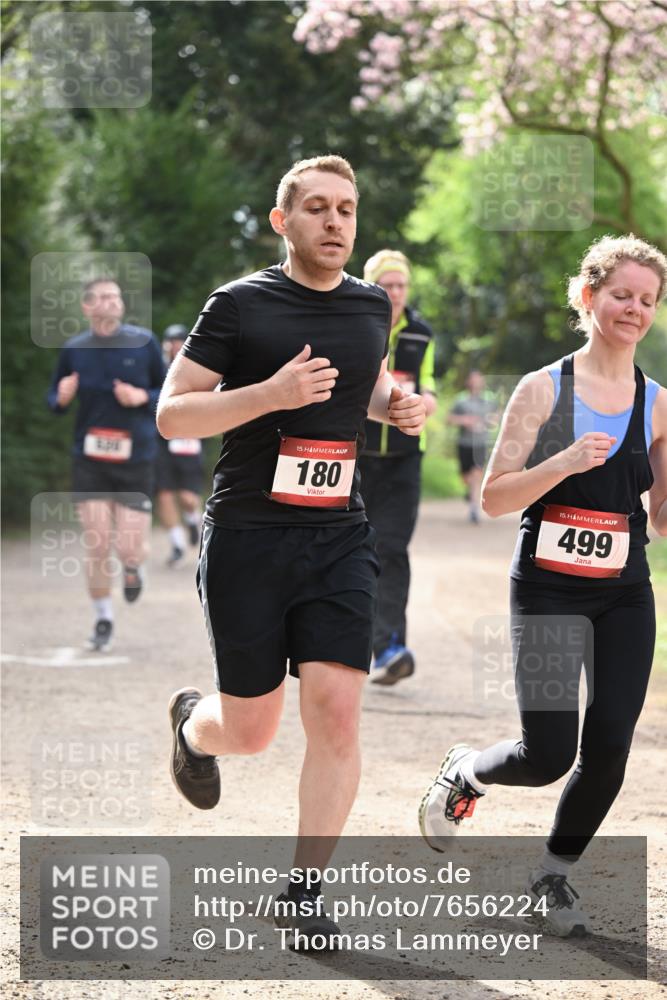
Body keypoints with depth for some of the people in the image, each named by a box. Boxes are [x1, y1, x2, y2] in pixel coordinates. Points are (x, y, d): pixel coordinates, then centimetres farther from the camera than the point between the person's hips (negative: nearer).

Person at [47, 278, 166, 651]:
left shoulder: (144, 343, -3)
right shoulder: (74, 349, 0)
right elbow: (56, 397, 12)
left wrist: (144, 397, -15)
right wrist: (61, 398, -12)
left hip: (136, 461, -1)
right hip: (90, 462, 1)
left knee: (130, 549, -6)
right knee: (97, 546, -6)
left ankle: (133, 567, 33)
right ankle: (104, 621, 13)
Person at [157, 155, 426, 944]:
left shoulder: (371, 306, 10)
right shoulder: (239, 305, -5)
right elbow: (171, 414, -7)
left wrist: (397, 404, 7)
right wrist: (271, 393, -20)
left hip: (338, 538, 3)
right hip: (246, 538, -3)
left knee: (336, 710, -11)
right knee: (250, 731, 3)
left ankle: (303, 890, 2)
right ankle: (191, 722, 41)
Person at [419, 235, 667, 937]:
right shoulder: (542, 390, -2)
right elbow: (493, 498, -5)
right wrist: (564, 463, -19)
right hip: (549, 591, -3)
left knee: (608, 748, -3)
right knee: (548, 756, -10)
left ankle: (555, 872, 21)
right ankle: (465, 772, 25)